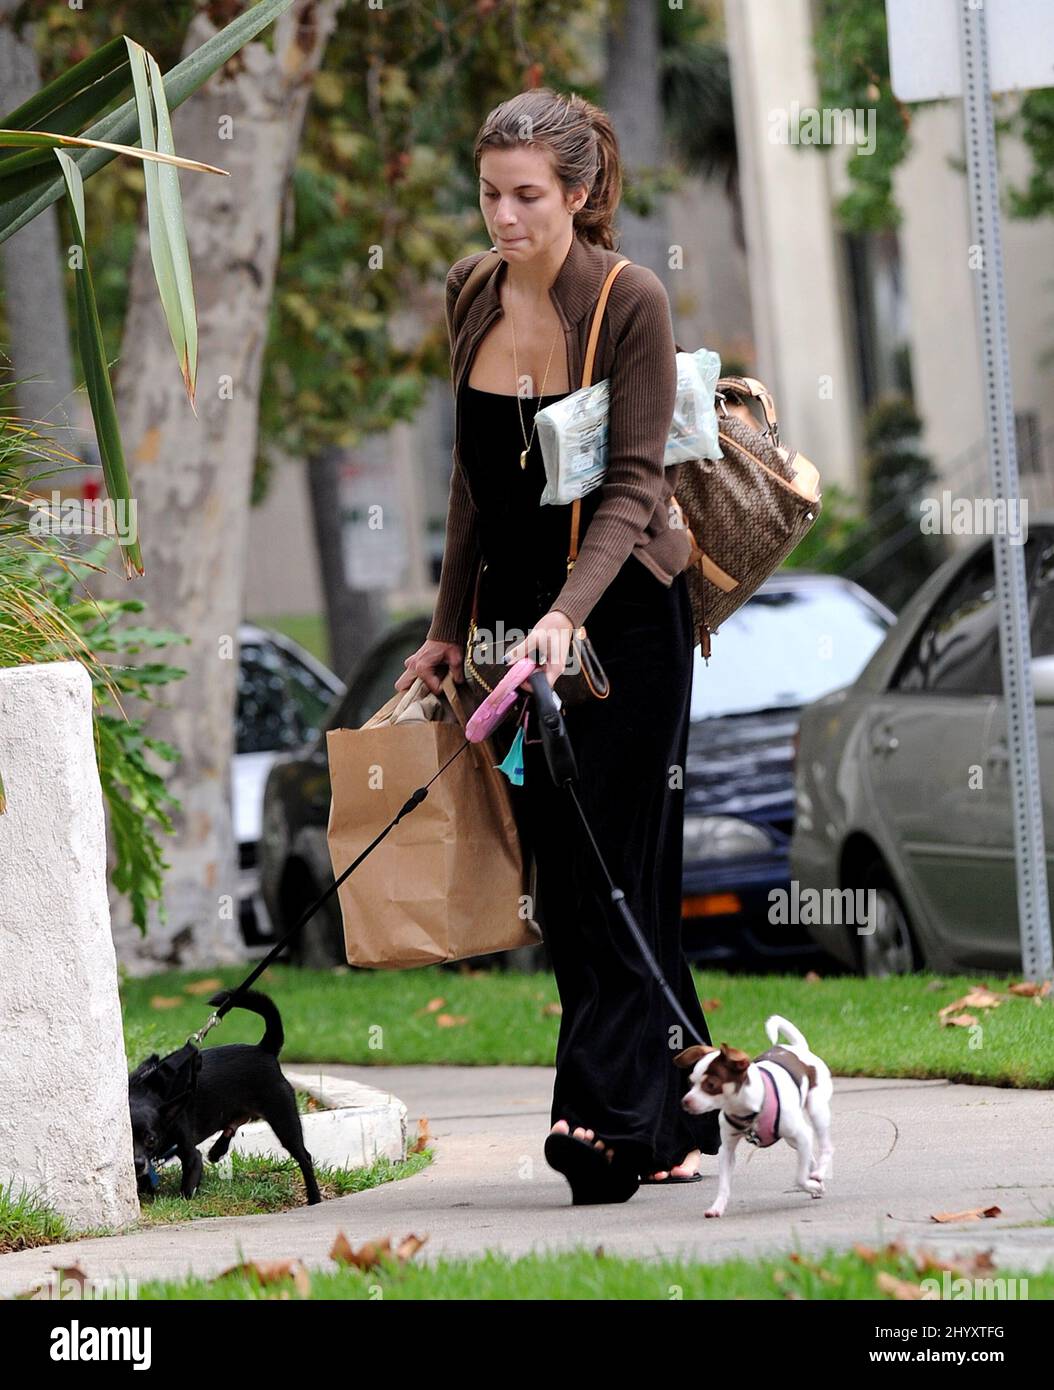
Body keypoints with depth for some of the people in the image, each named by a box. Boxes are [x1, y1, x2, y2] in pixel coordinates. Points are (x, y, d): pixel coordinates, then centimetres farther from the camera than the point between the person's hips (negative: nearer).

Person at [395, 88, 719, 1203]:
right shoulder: (471, 296, 5)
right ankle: (678, 1125, 12)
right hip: (518, 620, 6)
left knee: (611, 870, -11)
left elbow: (634, 484, -17)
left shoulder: (632, 301, -14)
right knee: (563, 882, 5)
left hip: (623, 615, -6)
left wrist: (565, 615, -29)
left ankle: (608, 1122, -15)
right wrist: (450, 625, 15)